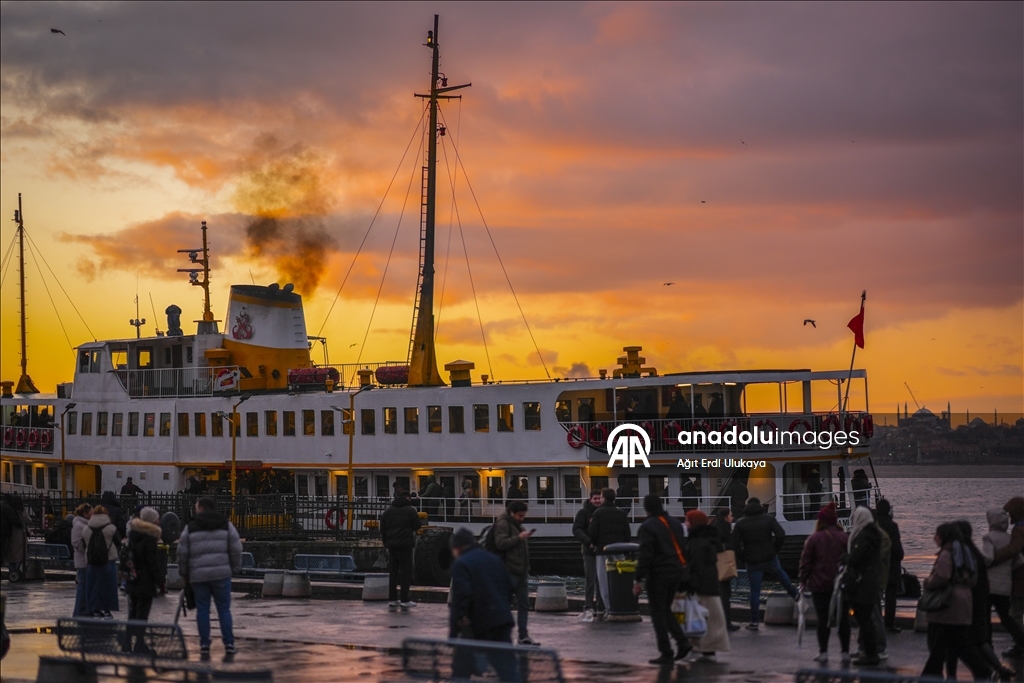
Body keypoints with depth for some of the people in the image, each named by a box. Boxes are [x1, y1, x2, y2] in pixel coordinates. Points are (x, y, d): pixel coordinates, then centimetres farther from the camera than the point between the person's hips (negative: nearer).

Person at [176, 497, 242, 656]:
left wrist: (184, 573, 14)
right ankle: (229, 644, 0)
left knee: (202, 610, 6)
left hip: (198, 575, -1)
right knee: (224, 609, 5)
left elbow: (182, 553, 2)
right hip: (221, 573, 1)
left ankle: (204, 644, 5)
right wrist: (234, 569, 13)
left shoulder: (190, 528, 3)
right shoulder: (226, 525, 6)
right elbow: (236, 549, 3)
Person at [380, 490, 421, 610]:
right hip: (405, 544, -5)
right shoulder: (410, 510, -5)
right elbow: (417, 526, -3)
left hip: (391, 545, 5)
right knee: (405, 571, -1)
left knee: (392, 572, 10)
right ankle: (404, 600, -4)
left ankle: (392, 599, 9)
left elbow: (382, 528, 11)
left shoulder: (388, 511, 11)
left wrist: (386, 542, 16)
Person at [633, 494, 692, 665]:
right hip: (676, 572, 7)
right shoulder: (675, 523, 11)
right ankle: (682, 642, 4)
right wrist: (683, 571, 21)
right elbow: (683, 549, 15)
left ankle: (666, 653, -1)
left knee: (658, 613, 1)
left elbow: (645, 555, -18)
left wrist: (639, 579, -16)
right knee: (665, 610, 19)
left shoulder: (648, 527, -12)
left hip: (658, 574, -7)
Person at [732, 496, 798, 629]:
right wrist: (775, 549, 2)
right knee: (780, 572, 34)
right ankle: (794, 594, 44)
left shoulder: (740, 523, -2)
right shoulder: (768, 519, -2)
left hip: (752, 562, -1)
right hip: (770, 558, 1)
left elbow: (735, 543, -8)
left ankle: (754, 622, 5)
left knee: (755, 591, 4)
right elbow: (781, 535, -12)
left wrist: (741, 558, 3)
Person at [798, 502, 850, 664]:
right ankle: (845, 652, 8)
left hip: (820, 584, -2)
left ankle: (823, 652, 3)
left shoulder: (814, 539, -6)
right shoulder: (844, 538, 1)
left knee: (823, 618, 3)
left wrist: (803, 580, 5)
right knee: (843, 618, 7)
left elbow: (806, 561, -4)